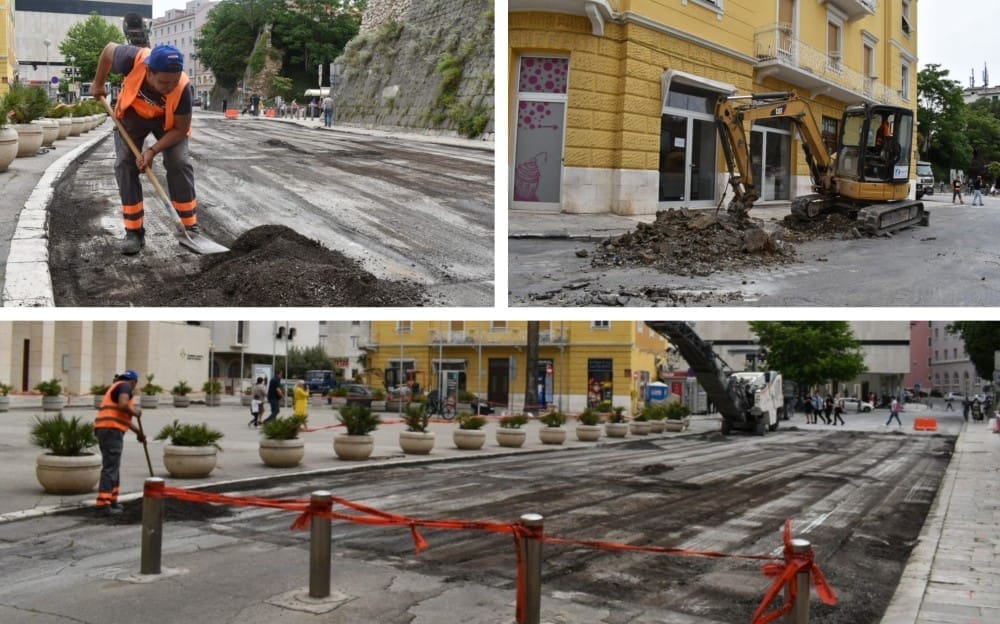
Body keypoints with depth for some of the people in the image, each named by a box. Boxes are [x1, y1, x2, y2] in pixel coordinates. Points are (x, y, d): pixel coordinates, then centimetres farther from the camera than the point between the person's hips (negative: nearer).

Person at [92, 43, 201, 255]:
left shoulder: (183, 88, -39)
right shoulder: (133, 60, -40)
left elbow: (180, 129, -24)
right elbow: (109, 49, -15)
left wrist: (153, 150, -32)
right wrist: (99, 84, -3)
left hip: (167, 118, -1)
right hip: (132, 112, 1)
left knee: (179, 163, -15)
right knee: (125, 164, -7)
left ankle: (190, 227, -5)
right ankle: (134, 231, -2)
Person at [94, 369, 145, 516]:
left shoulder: (115, 388, 28)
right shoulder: (125, 386, -2)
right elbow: (123, 405, -21)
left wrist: (138, 432, 39)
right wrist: (135, 412, -2)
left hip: (103, 430, 10)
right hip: (112, 430, -10)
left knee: (113, 467, 20)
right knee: (110, 468, -11)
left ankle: (111, 500, 26)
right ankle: (103, 505, -15)